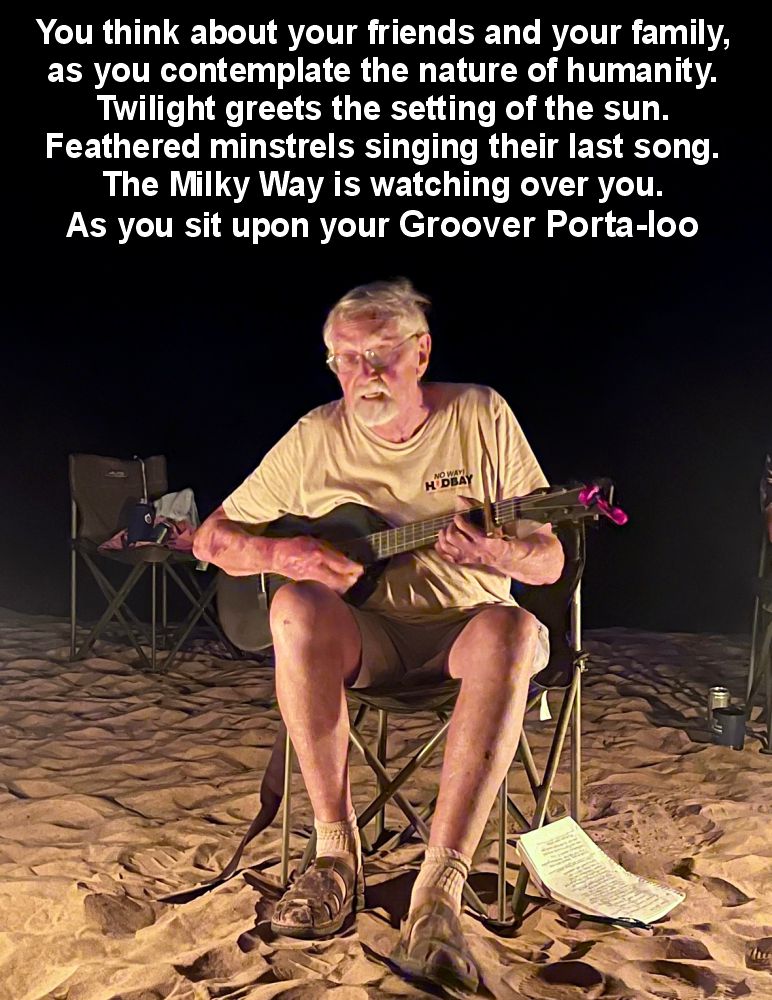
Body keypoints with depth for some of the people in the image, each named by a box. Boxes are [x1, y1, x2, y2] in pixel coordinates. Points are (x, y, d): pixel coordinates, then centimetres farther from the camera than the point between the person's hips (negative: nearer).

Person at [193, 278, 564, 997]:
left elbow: (549, 562, -3)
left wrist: (495, 552, -27)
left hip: (465, 627, 0)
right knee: (295, 608, -31)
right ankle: (336, 852, -21)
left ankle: (438, 892, -35)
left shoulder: (481, 416, -3)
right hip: (362, 635, 1)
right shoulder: (315, 439, -1)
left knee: (512, 630, -35)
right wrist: (280, 554, -17)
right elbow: (212, 539, 4)